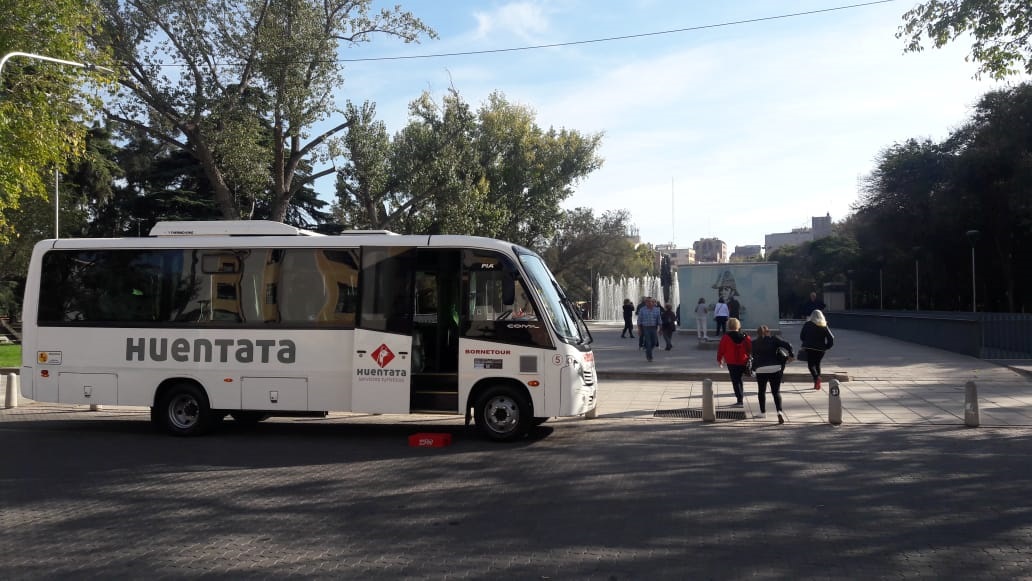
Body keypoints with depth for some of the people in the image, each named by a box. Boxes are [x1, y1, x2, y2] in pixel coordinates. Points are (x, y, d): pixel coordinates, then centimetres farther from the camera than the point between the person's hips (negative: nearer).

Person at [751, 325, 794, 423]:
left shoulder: (754, 343, 4)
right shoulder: (774, 339, 2)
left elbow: (753, 356, 9)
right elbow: (788, 345, -8)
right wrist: (791, 355, 4)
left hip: (761, 370, 0)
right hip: (775, 368, 0)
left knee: (761, 391, 18)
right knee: (776, 392, 4)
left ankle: (763, 412, 25)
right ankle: (779, 411, -15)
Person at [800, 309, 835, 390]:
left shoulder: (807, 324, -2)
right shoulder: (824, 326, 3)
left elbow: (801, 336, 2)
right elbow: (831, 338, -3)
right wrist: (826, 347, 8)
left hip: (810, 348, -3)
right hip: (821, 349, 3)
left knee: (811, 365, 1)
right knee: (817, 364, 19)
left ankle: (816, 377, -27)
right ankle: (817, 383, 19)